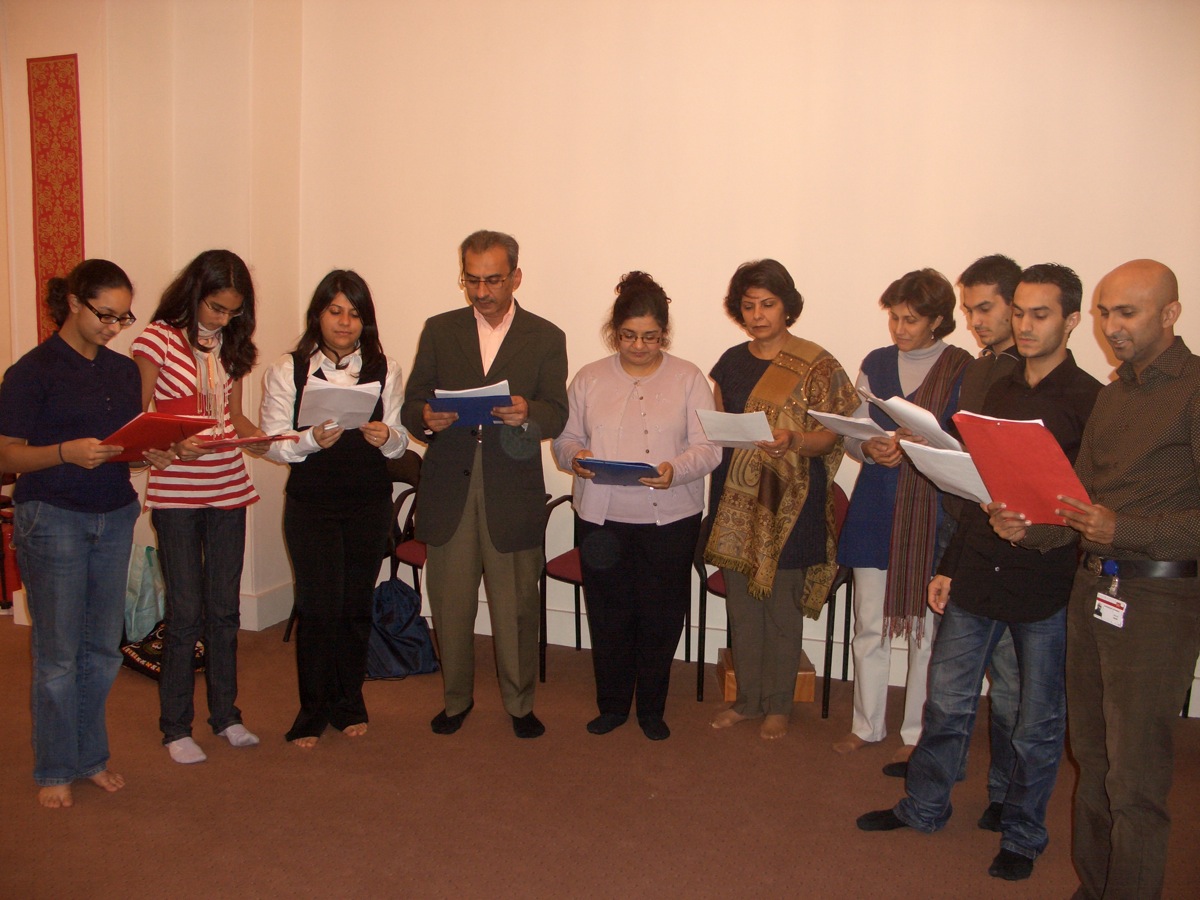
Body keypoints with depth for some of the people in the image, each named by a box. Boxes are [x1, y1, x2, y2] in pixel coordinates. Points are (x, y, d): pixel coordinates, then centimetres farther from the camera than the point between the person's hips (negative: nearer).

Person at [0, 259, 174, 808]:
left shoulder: (123, 371, 10)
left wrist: (152, 452, -4)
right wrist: (67, 453, -26)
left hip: (114, 516, 6)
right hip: (52, 519, -5)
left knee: (103, 648, 11)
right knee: (59, 653, 2)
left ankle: (90, 756, 26)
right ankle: (54, 770, 18)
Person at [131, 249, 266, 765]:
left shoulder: (232, 345, 9)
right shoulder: (158, 340, -7)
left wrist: (262, 438, -6)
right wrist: (174, 444, -26)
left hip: (229, 488, 5)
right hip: (176, 492, -5)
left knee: (225, 608, 11)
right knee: (186, 611, 0)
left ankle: (225, 714, 25)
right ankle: (175, 727, 15)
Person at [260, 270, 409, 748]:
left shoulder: (385, 370, 4)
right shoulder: (287, 371, 0)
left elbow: (399, 441, 4)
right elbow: (272, 442, -4)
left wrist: (385, 436, -19)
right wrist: (313, 440, -22)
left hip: (370, 503, 2)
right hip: (311, 503, -1)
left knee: (356, 603, 8)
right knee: (319, 605, -2)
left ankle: (348, 704, 27)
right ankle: (312, 711, 17)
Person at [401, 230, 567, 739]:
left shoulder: (545, 338, 6)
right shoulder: (439, 331, 10)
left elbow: (556, 415, -2)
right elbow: (412, 404, 6)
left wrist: (527, 413, -25)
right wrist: (425, 418, -18)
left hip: (513, 492, -1)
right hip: (448, 489, 2)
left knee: (516, 606, 4)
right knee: (450, 602, 9)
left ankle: (520, 704, 22)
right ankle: (456, 698, 28)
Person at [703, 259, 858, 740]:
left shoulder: (816, 365, -6)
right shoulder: (731, 362, 10)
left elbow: (832, 435, -8)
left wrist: (792, 441, -27)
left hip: (788, 502, -4)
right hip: (737, 498, 5)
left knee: (782, 606, 4)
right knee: (741, 604, 11)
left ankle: (778, 705, 21)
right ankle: (747, 698, 26)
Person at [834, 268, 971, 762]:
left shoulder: (963, 369, -3)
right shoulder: (876, 363, 9)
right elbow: (852, 434, 11)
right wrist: (871, 448, -11)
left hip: (933, 511, -3)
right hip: (875, 507, 4)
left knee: (926, 627, 4)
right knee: (869, 624, 9)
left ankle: (917, 733, 19)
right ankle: (867, 724, 23)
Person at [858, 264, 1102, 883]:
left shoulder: (1089, 402, -8)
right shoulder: (999, 392, 10)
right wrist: (948, 568, 14)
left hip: (1045, 585, -5)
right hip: (977, 575, 5)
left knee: (1037, 721, 11)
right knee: (947, 701, 13)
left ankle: (1022, 834, 29)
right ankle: (924, 808, 31)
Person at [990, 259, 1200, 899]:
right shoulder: (1111, 396, 16)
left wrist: (1124, 531, -26)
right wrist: (1028, 528, -1)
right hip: (1091, 589, 7)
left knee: (1134, 781, -1)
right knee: (1092, 761, 15)